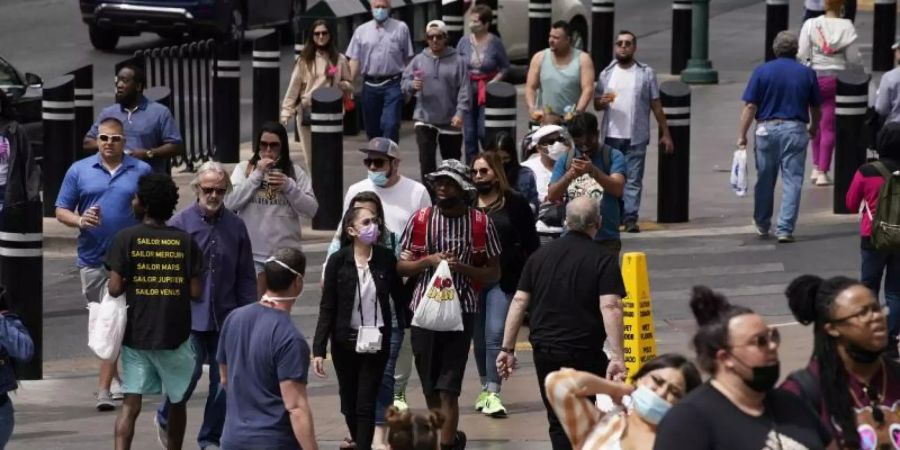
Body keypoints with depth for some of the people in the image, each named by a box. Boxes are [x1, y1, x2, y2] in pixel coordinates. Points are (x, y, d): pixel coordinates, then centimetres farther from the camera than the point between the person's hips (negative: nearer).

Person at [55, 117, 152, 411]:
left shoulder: (141, 171, 2)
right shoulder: (79, 171, 5)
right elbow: (61, 211, 5)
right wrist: (80, 221, -15)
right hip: (93, 259, 2)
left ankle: (104, 389, -8)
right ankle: (115, 379, 29)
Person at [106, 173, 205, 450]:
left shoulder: (126, 238, -6)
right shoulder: (185, 242, -2)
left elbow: (115, 288, -10)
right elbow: (195, 291, -4)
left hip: (135, 333, -1)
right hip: (175, 334, 1)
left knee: (131, 404, -3)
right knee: (177, 401, 18)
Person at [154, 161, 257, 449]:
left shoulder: (236, 226, 7)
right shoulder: (179, 224, -3)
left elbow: (246, 277, 10)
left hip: (226, 317, 4)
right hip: (190, 315, -3)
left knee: (224, 379, 4)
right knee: (190, 372, -10)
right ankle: (165, 419, 18)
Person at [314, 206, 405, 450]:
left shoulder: (386, 258, -6)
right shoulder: (338, 261, -10)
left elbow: (399, 296, 3)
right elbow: (327, 308, -7)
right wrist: (318, 349, -12)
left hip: (376, 342, 0)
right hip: (346, 341, 0)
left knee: (366, 404, -4)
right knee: (349, 402, 15)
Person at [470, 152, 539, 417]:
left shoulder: (515, 204, 0)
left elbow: (531, 244, 1)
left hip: (504, 279, -3)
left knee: (495, 335, -11)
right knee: (479, 338, 11)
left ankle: (493, 393, -10)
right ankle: (485, 388, 23)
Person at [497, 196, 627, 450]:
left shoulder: (540, 256, 8)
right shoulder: (603, 260, -6)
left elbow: (519, 301, 5)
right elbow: (610, 307, -17)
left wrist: (507, 348, 8)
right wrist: (617, 357, -21)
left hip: (544, 350, 4)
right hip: (584, 352, -4)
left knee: (558, 421, 10)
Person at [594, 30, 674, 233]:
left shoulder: (646, 73, 4)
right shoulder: (606, 74, 11)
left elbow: (656, 105, 6)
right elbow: (596, 104, 13)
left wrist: (665, 134, 3)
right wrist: (603, 101, -12)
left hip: (636, 137, -3)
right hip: (612, 136, 3)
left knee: (633, 179, -7)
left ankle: (630, 219, -10)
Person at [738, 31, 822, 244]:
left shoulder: (762, 71, -1)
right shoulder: (807, 74, 3)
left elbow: (750, 106, -6)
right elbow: (816, 108, 11)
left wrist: (742, 135, -2)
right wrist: (814, 128, 29)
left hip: (767, 128, 0)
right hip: (795, 130, 0)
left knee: (765, 180, 14)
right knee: (792, 180, 1)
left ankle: (762, 225, 28)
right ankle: (785, 229, -6)